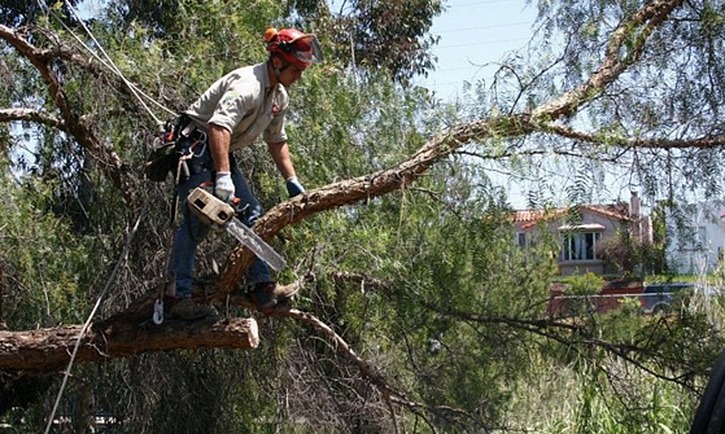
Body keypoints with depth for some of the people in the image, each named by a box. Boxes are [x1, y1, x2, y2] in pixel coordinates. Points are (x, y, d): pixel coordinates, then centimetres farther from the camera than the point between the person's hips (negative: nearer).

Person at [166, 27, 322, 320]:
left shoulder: (279, 97, 7)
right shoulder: (248, 85, -25)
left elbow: (277, 141, 19)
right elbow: (219, 126, -39)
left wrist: (292, 181, 11)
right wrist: (223, 177, -46)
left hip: (221, 154, 10)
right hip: (195, 145, -10)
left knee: (251, 213, 1)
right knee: (194, 220, -16)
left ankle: (261, 287, -1)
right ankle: (178, 297, -17)